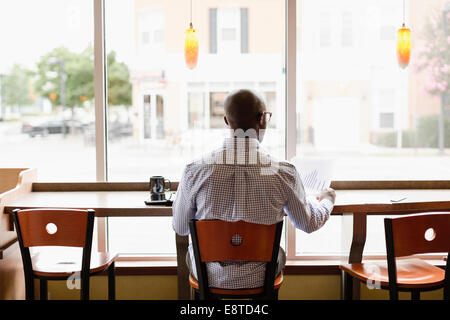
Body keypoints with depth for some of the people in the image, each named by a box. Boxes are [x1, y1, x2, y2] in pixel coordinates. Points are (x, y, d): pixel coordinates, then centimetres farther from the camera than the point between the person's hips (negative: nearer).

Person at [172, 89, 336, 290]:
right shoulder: (283, 173, -20)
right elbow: (309, 224, -2)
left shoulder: (195, 171, -20)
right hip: (259, 278, 0)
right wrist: (327, 200, 21)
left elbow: (180, 228, -4)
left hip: (208, 275, 0)